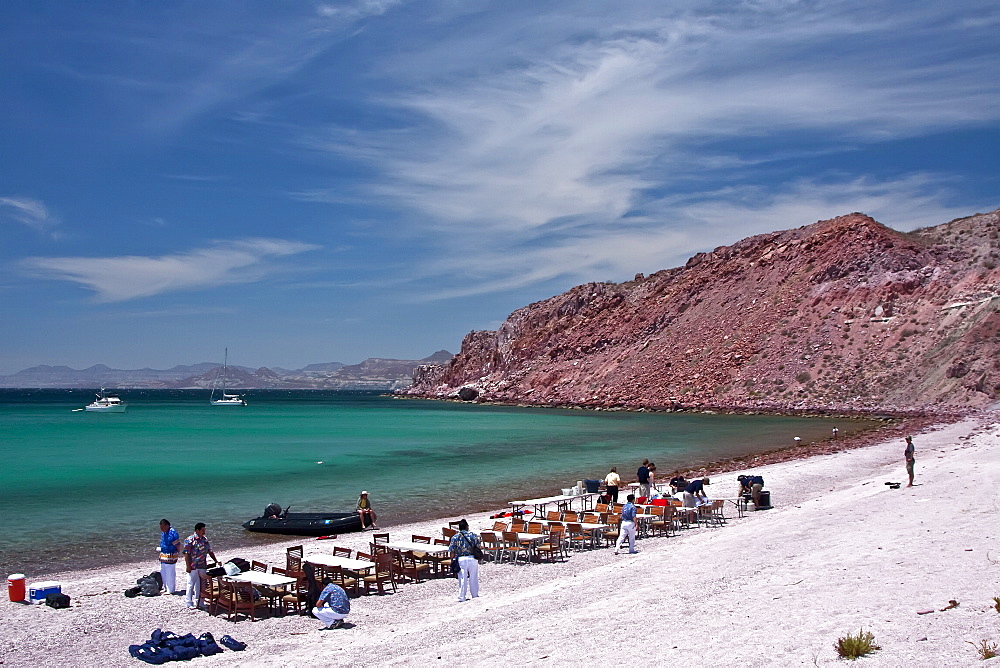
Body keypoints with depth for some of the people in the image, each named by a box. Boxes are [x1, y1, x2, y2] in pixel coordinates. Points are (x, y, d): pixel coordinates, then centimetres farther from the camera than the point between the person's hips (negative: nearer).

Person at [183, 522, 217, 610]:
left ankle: (198, 601, 22)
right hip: (193, 567, -6)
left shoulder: (205, 539, 10)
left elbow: (210, 551, 16)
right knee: (191, 584, 1)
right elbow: (186, 554, -12)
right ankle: (189, 602, 11)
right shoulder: (190, 540, -10)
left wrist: (216, 561, 9)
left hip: (202, 566, 6)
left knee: (200, 584, 11)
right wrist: (188, 566, -15)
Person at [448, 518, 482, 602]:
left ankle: (462, 598, 5)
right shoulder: (473, 535, 2)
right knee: (473, 578, 12)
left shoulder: (455, 537, 0)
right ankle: (475, 596, 21)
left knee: (462, 579, 4)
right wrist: (478, 559, 14)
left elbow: (452, 552, -1)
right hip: (472, 558, 1)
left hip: (461, 559, -1)